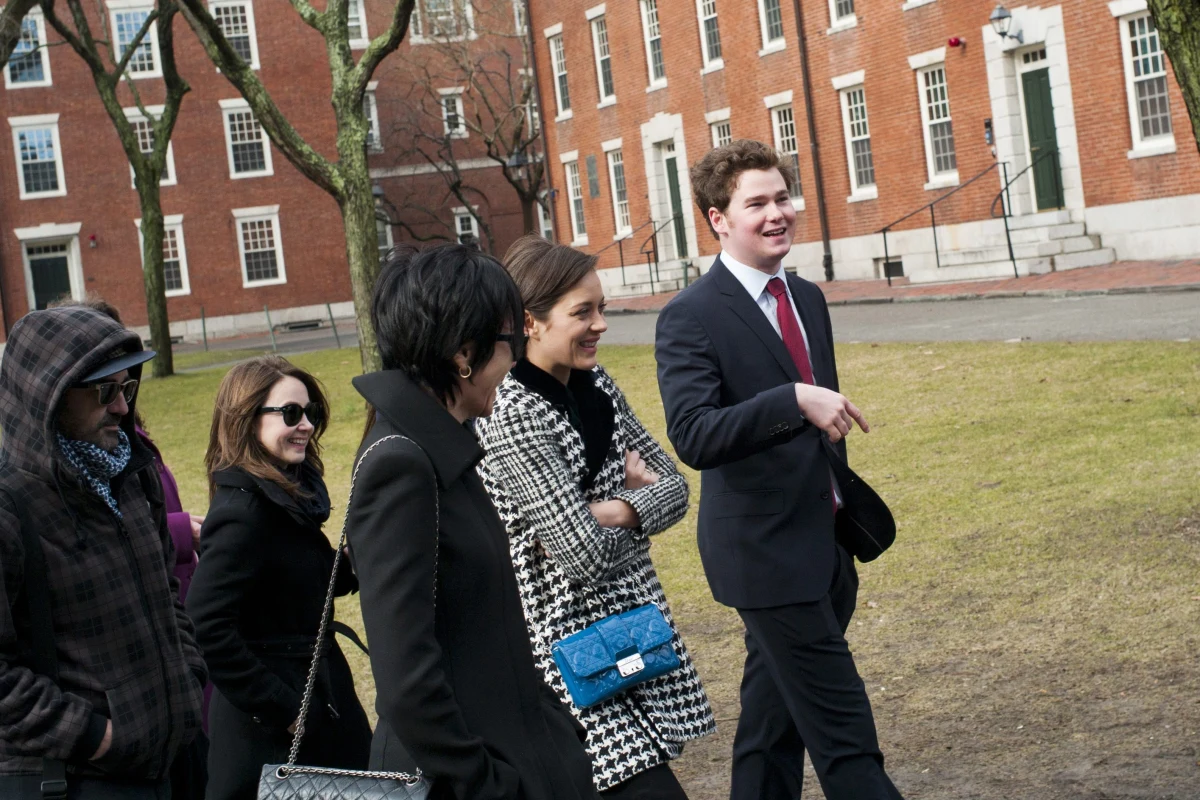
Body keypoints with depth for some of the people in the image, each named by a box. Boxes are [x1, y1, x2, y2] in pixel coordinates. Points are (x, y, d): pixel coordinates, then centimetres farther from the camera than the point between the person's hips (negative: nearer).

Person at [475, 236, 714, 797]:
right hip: (572, 643, -7)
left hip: (633, 618, 7)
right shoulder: (513, 417, -19)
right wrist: (632, 495, -2)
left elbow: (673, 487, 6)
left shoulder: (595, 384, 5)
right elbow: (586, 556, -21)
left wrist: (607, 512, -13)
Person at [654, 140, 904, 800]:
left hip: (823, 548, 8)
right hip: (768, 554, -8)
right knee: (844, 732, -7)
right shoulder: (691, 318, -14)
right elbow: (693, 437, -26)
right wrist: (795, 399, -34)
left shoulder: (807, 299, 11)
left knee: (775, 716, 19)